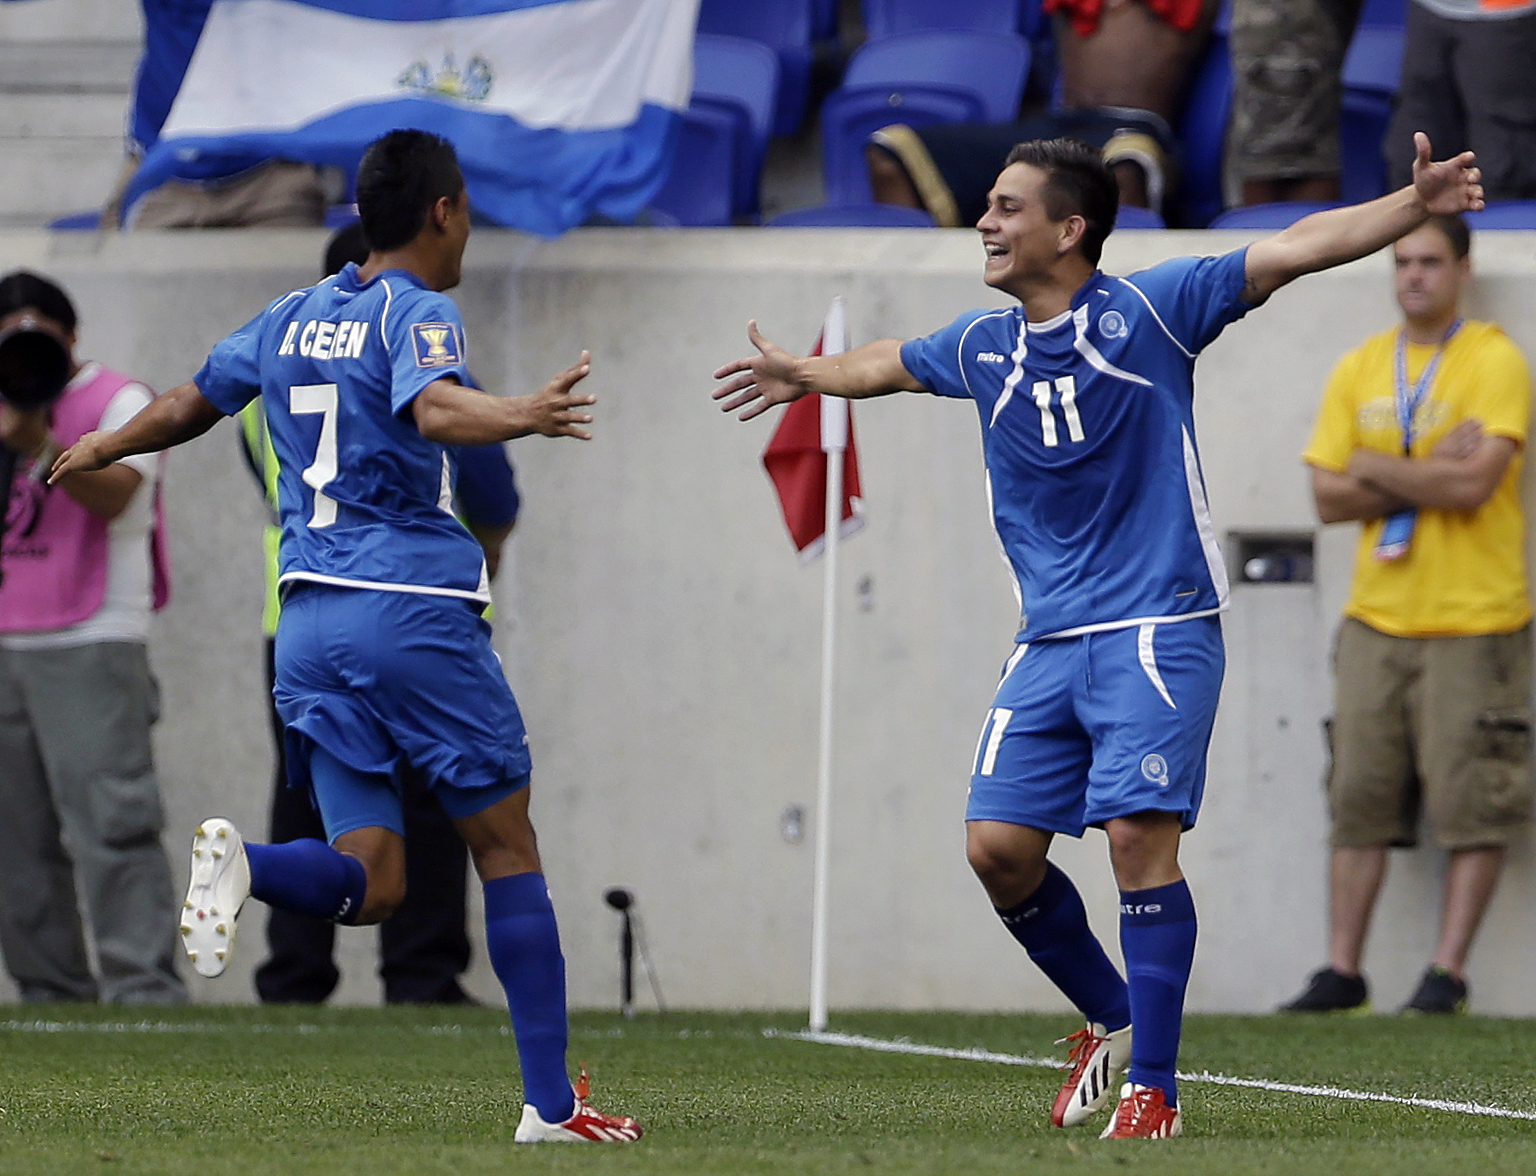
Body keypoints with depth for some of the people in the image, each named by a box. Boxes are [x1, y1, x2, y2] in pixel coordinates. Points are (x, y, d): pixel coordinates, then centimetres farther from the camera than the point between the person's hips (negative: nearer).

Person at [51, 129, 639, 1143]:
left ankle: (239, 862, -28)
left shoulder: (292, 319, 14)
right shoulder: (416, 313, -6)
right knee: (506, 845, 5)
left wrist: (104, 449, 46)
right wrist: (521, 416, -46)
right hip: (415, 611, -6)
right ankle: (552, 1105, 4)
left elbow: (188, 406, 28)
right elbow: (435, 407, -28)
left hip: (310, 623, 6)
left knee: (370, 884, 4)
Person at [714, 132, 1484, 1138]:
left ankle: (1153, 1087, -10)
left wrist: (1415, 205, -24)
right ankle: (1113, 1017, 20)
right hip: (1049, 641, 6)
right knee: (999, 847, -3)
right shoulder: (982, 348, 11)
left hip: (1157, 629, -6)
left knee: (1139, 834, -16)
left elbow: (1296, 249, -12)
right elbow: (887, 364, 34)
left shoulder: (1148, 310, -5)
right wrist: (804, 375, 51)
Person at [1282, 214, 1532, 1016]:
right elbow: (1328, 497, 5)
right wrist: (1428, 479, -8)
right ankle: (1342, 971, 7)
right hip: (1377, 619, 5)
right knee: (1358, 798, 3)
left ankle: (1447, 972, 1)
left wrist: (1377, 472, -5)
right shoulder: (1359, 370, 11)